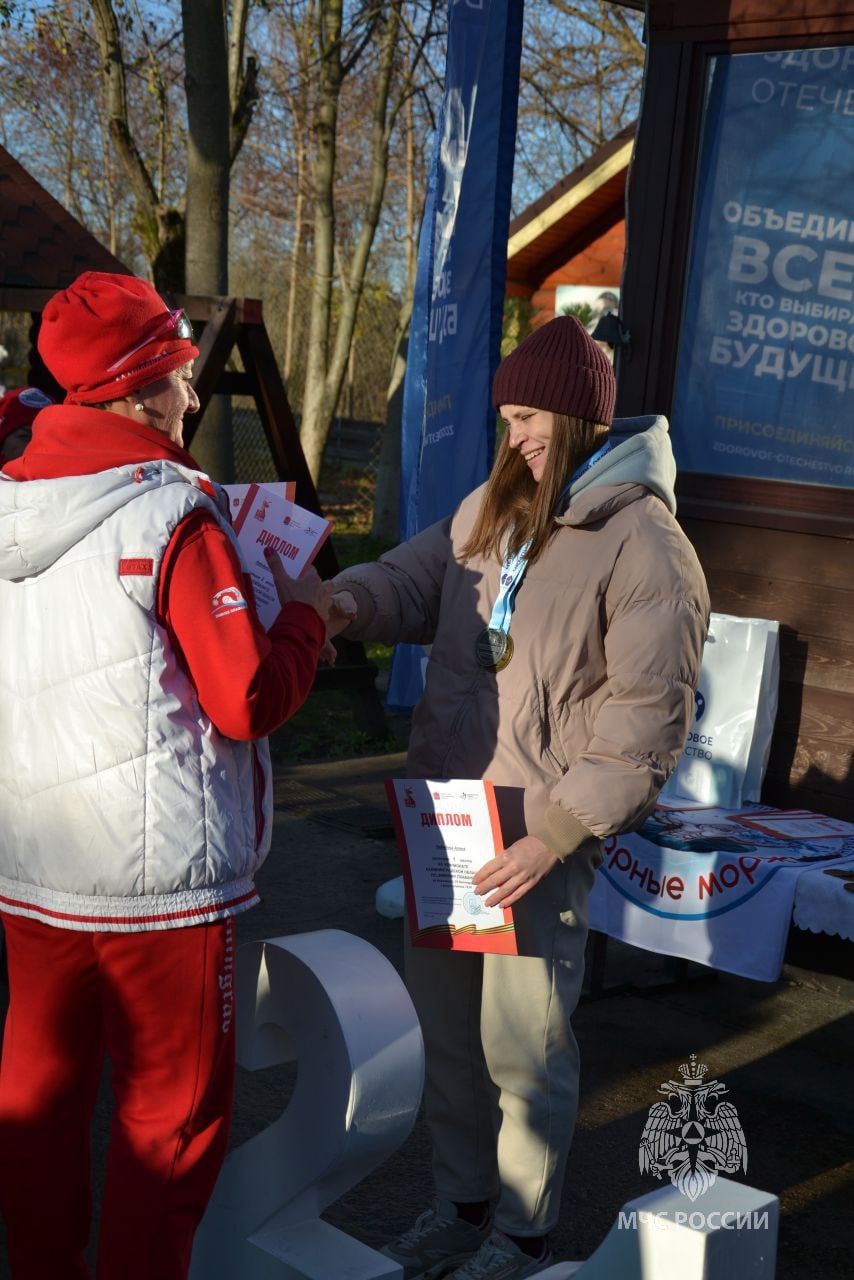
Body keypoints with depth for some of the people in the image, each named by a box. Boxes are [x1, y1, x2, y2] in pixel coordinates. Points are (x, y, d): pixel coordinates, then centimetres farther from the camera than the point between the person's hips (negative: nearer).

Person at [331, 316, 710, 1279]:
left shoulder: (645, 545, -14)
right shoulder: (492, 506, 8)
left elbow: (647, 721, -16)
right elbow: (419, 576, 15)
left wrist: (552, 836, -19)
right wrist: (349, 598, -9)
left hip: (542, 836, -7)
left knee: (523, 1047, 7)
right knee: (445, 1023, 19)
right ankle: (460, 1200, 40)